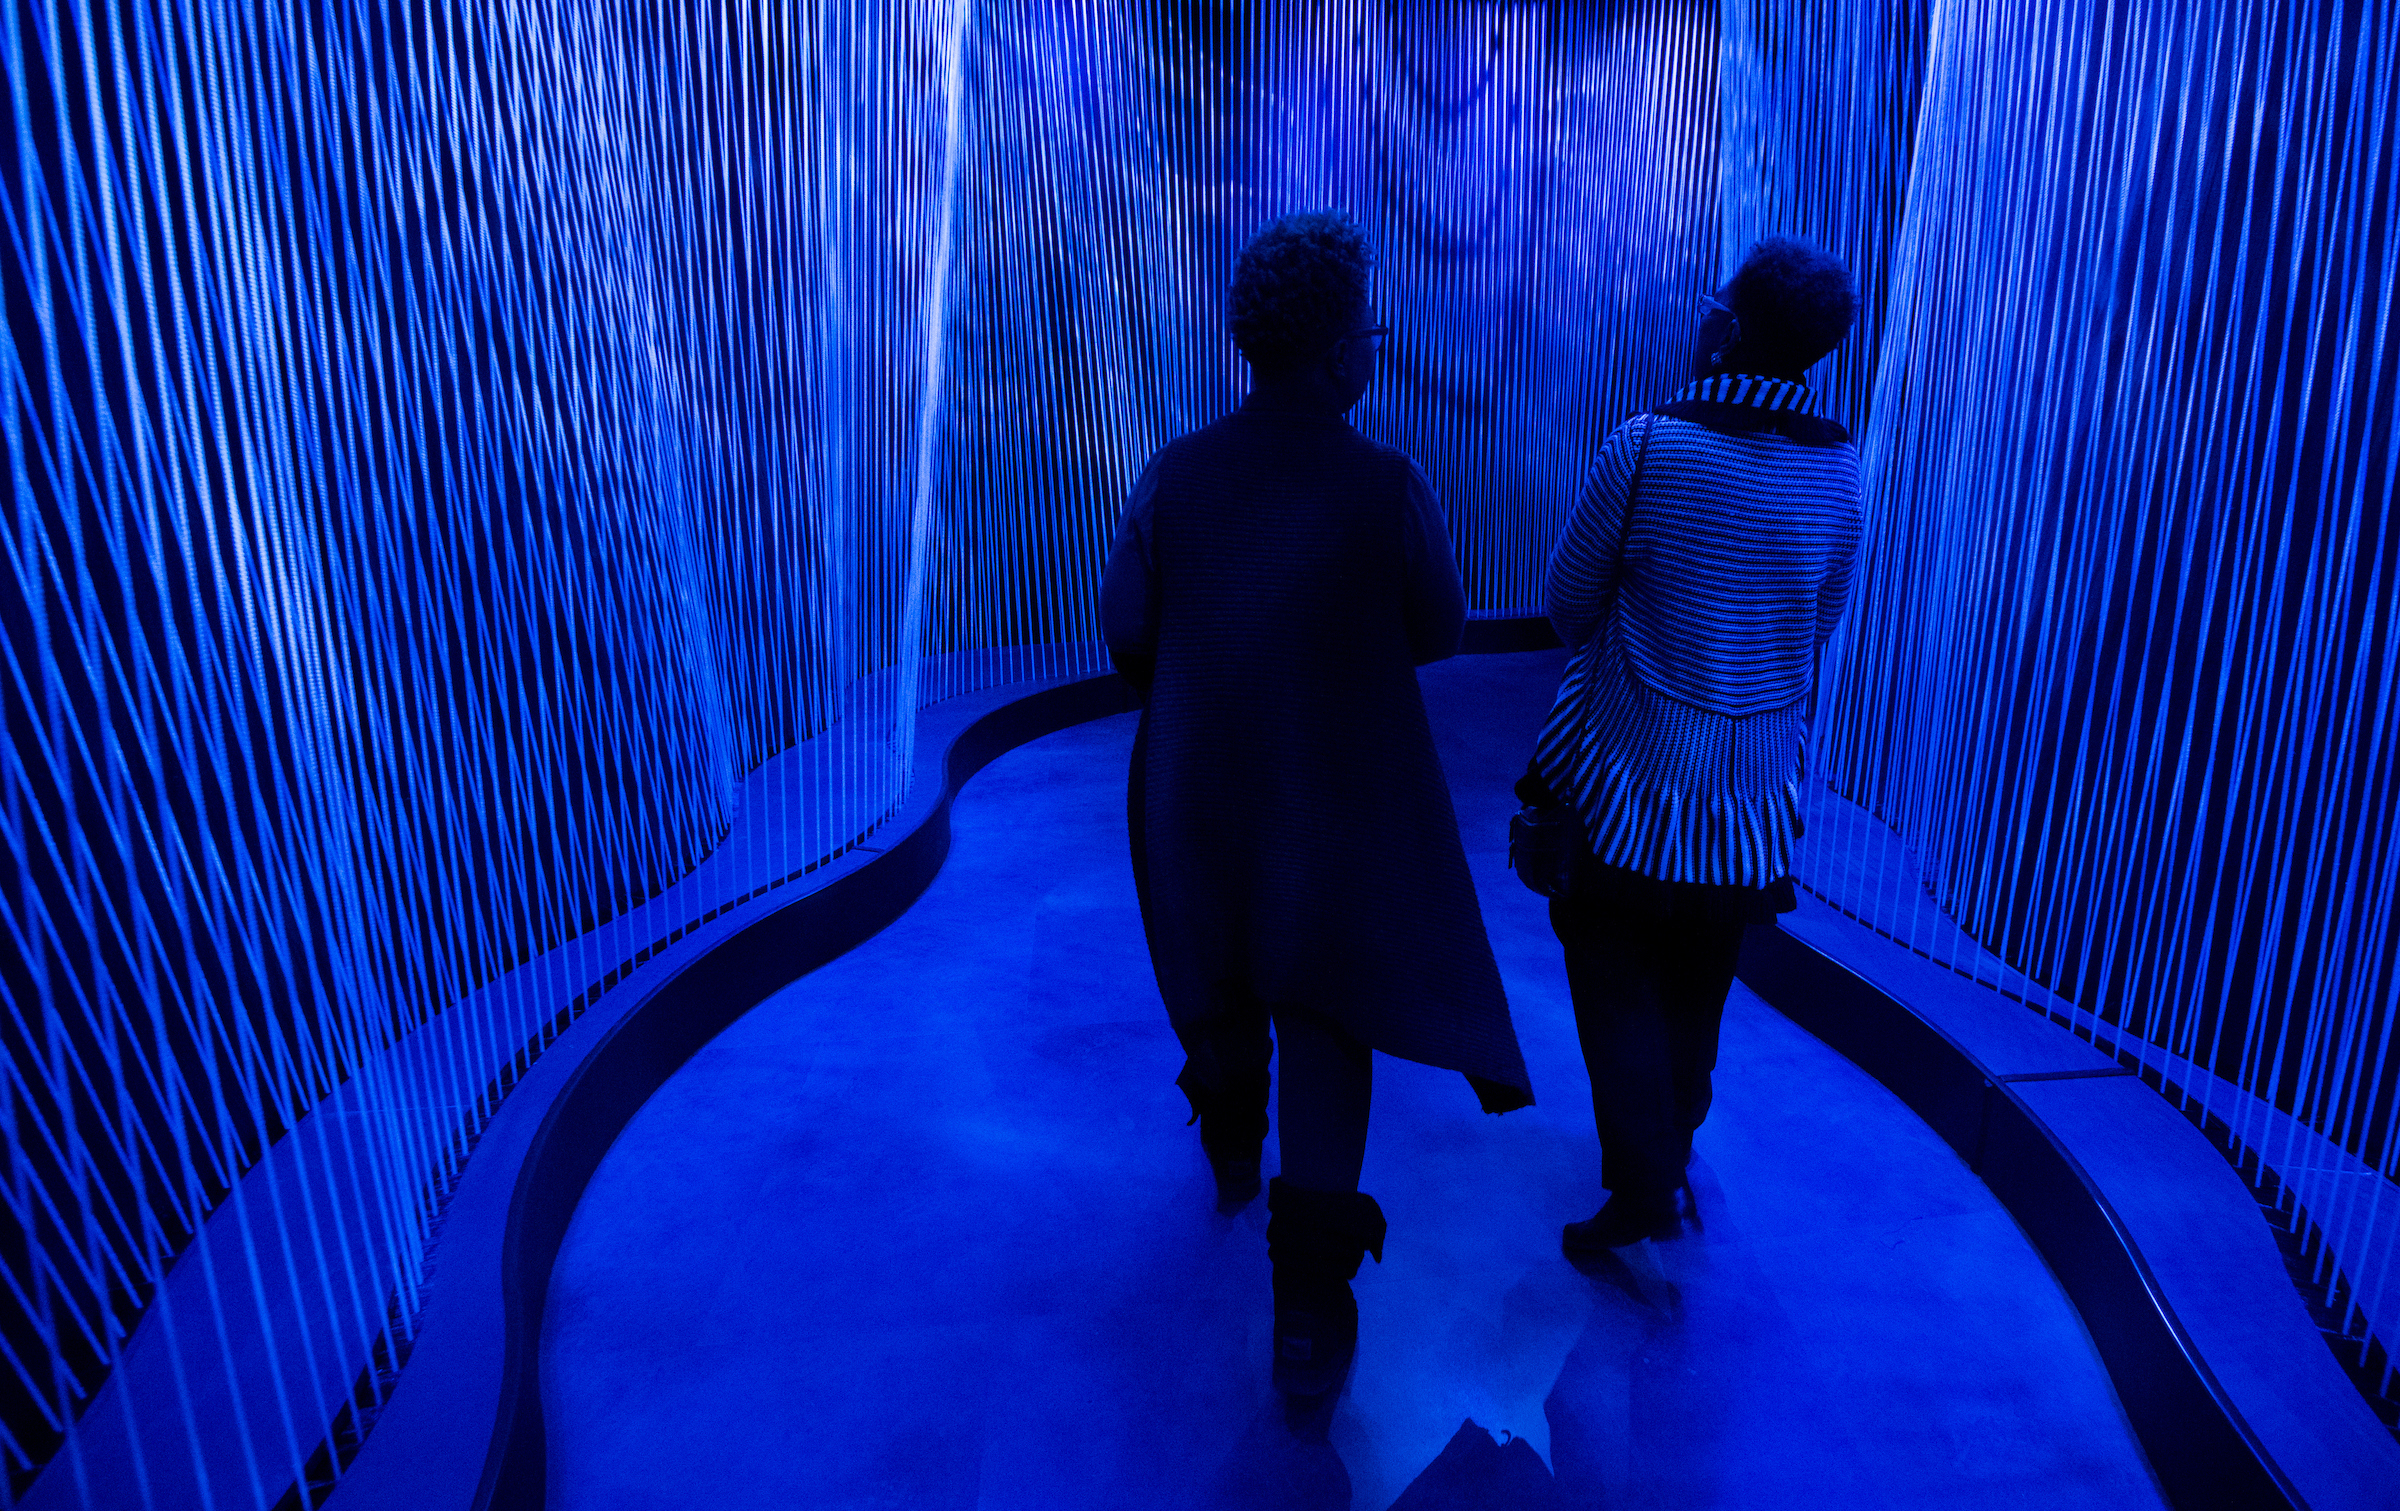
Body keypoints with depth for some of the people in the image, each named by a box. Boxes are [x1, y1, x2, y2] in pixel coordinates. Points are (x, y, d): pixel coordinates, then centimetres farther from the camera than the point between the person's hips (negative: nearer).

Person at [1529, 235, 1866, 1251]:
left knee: (1618, 985, 9)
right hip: (1760, 779, 5)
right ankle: (1671, 1157, 40)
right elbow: (1823, 623, 7)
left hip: (1633, 774, -4)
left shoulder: (1648, 447, -19)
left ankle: (1644, 1197, 9)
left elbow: (1568, 603, -8)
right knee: (1698, 990, 21)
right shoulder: (1842, 472, -6)